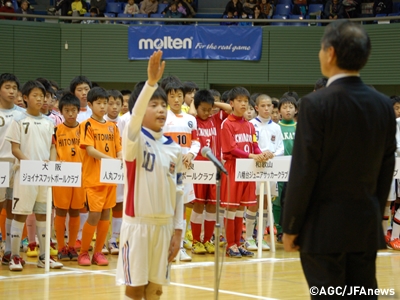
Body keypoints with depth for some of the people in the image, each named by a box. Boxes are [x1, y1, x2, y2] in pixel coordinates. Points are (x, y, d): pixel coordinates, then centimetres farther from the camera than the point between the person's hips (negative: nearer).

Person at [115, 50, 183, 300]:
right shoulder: (135, 141, -7)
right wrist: (151, 82, -43)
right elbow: (135, 117, -29)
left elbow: (178, 191, 10)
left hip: (164, 225, 4)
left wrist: (178, 229, 6)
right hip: (137, 223, -4)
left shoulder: (174, 148, 7)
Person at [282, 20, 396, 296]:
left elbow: (303, 172, -13)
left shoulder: (317, 104, -13)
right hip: (367, 227, 5)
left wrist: (291, 227, -5)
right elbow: (386, 169, 8)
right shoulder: (384, 105, 4)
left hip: (324, 228, -5)